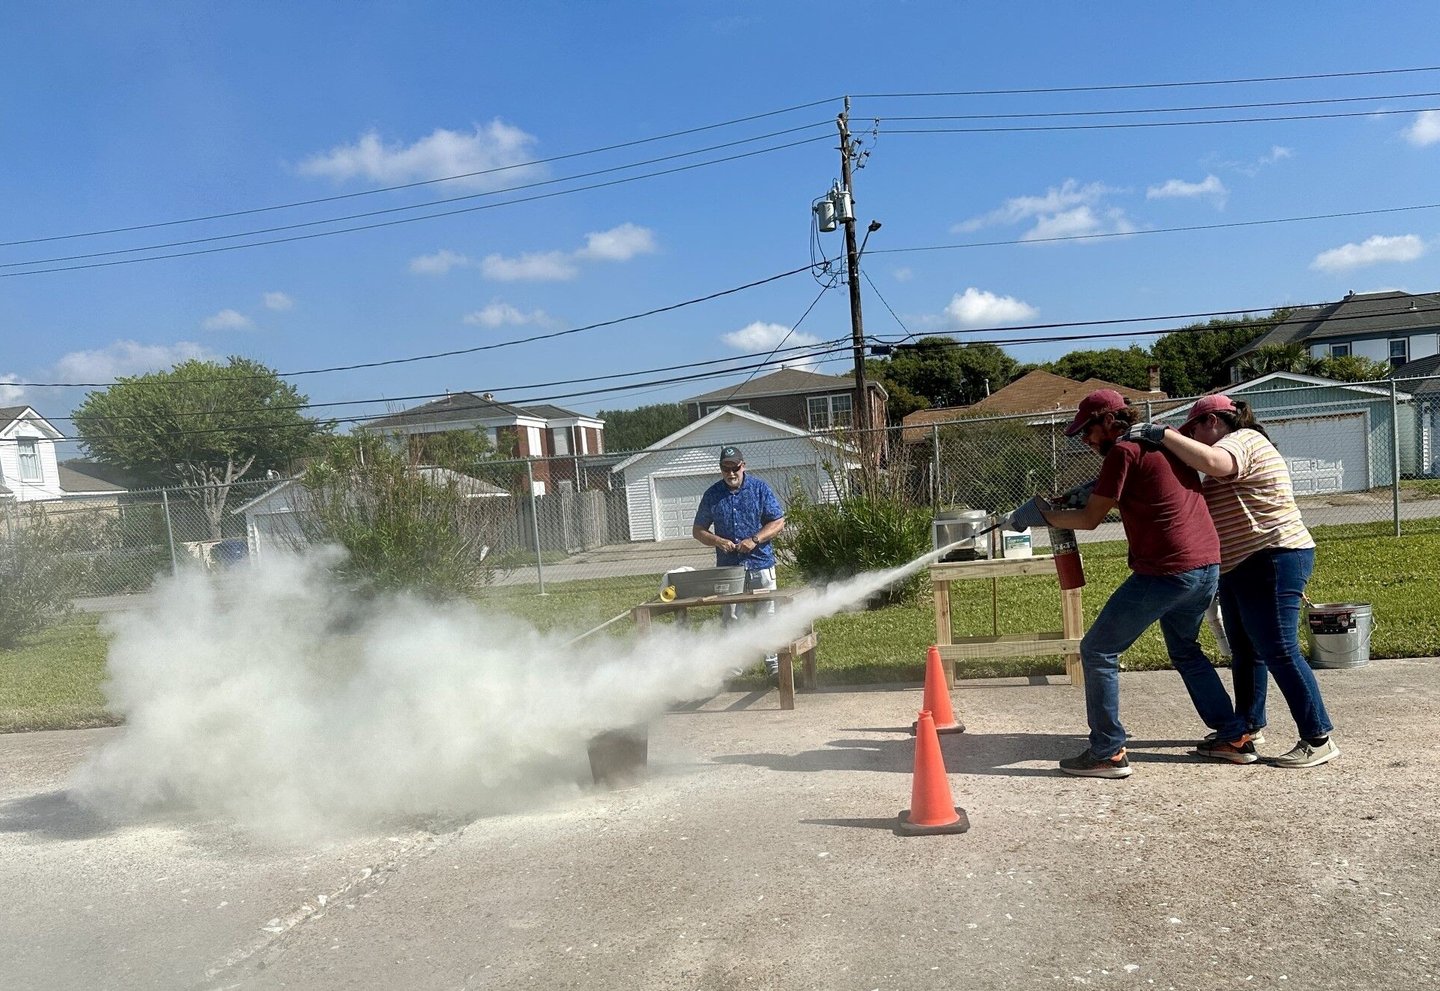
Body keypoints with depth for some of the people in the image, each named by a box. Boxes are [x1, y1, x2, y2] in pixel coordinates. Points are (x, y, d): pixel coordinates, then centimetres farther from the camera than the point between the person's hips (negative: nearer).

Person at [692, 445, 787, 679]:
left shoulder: (760, 488, 0)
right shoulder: (712, 495, 4)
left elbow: (778, 522, -1)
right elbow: (698, 530, 10)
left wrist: (755, 540, -15)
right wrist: (718, 541, -10)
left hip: (760, 564, -1)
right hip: (728, 567, 1)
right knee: (730, 619, 4)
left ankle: (773, 663, 15)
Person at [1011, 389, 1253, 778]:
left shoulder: (1123, 450, -10)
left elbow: (1089, 519, -8)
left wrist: (1039, 513, 3)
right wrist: (1095, 491, 18)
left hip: (1167, 572, -9)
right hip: (1207, 568, 9)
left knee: (1097, 651, 1)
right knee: (1185, 651, 29)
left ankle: (1107, 753, 3)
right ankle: (1234, 738, 31)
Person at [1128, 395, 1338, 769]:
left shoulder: (1243, 440, -13)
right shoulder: (1235, 448, 20)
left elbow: (1211, 461, -36)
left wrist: (1161, 434, -30)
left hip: (1273, 563, -11)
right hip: (1240, 568, 11)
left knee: (1279, 652, -8)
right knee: (1245, 650, 16)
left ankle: (1319, 740, -1)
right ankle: (1249, 726, 28)